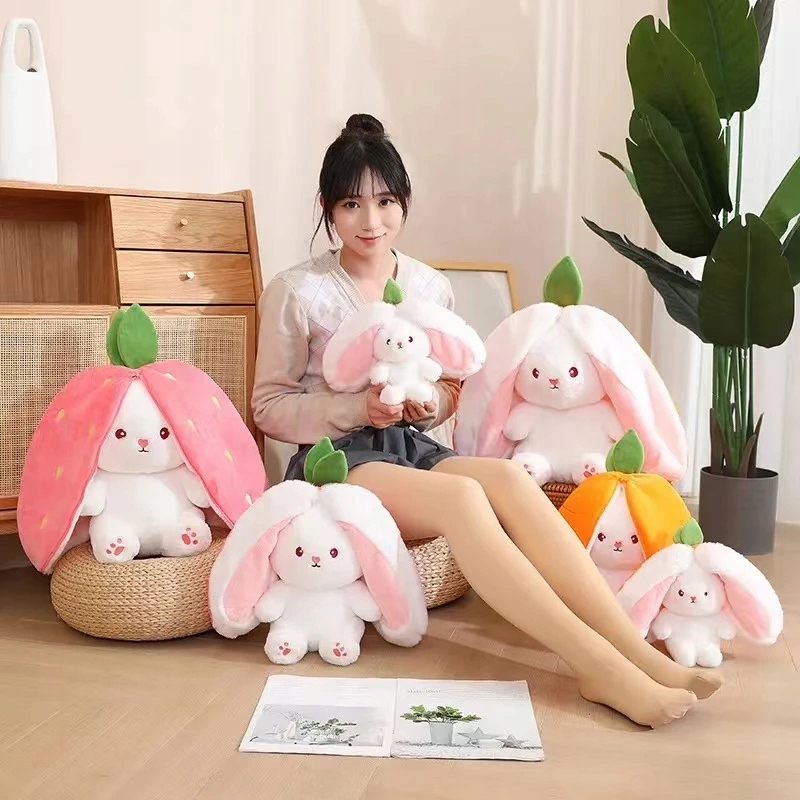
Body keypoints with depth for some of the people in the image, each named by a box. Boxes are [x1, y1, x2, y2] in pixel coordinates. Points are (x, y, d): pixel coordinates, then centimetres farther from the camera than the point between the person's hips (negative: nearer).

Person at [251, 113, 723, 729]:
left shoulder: (431, 287, 10)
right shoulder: (297, 292, -3)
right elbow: (270, 406, -1)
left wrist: (434, 403, -5)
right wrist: (357, 408, -16)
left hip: (413, 445, 4)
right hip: (334, 456, -4)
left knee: (507, 476, -30)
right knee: (462, 496, -35)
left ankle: (638, 651, -37)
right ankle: (598, 664, -40)